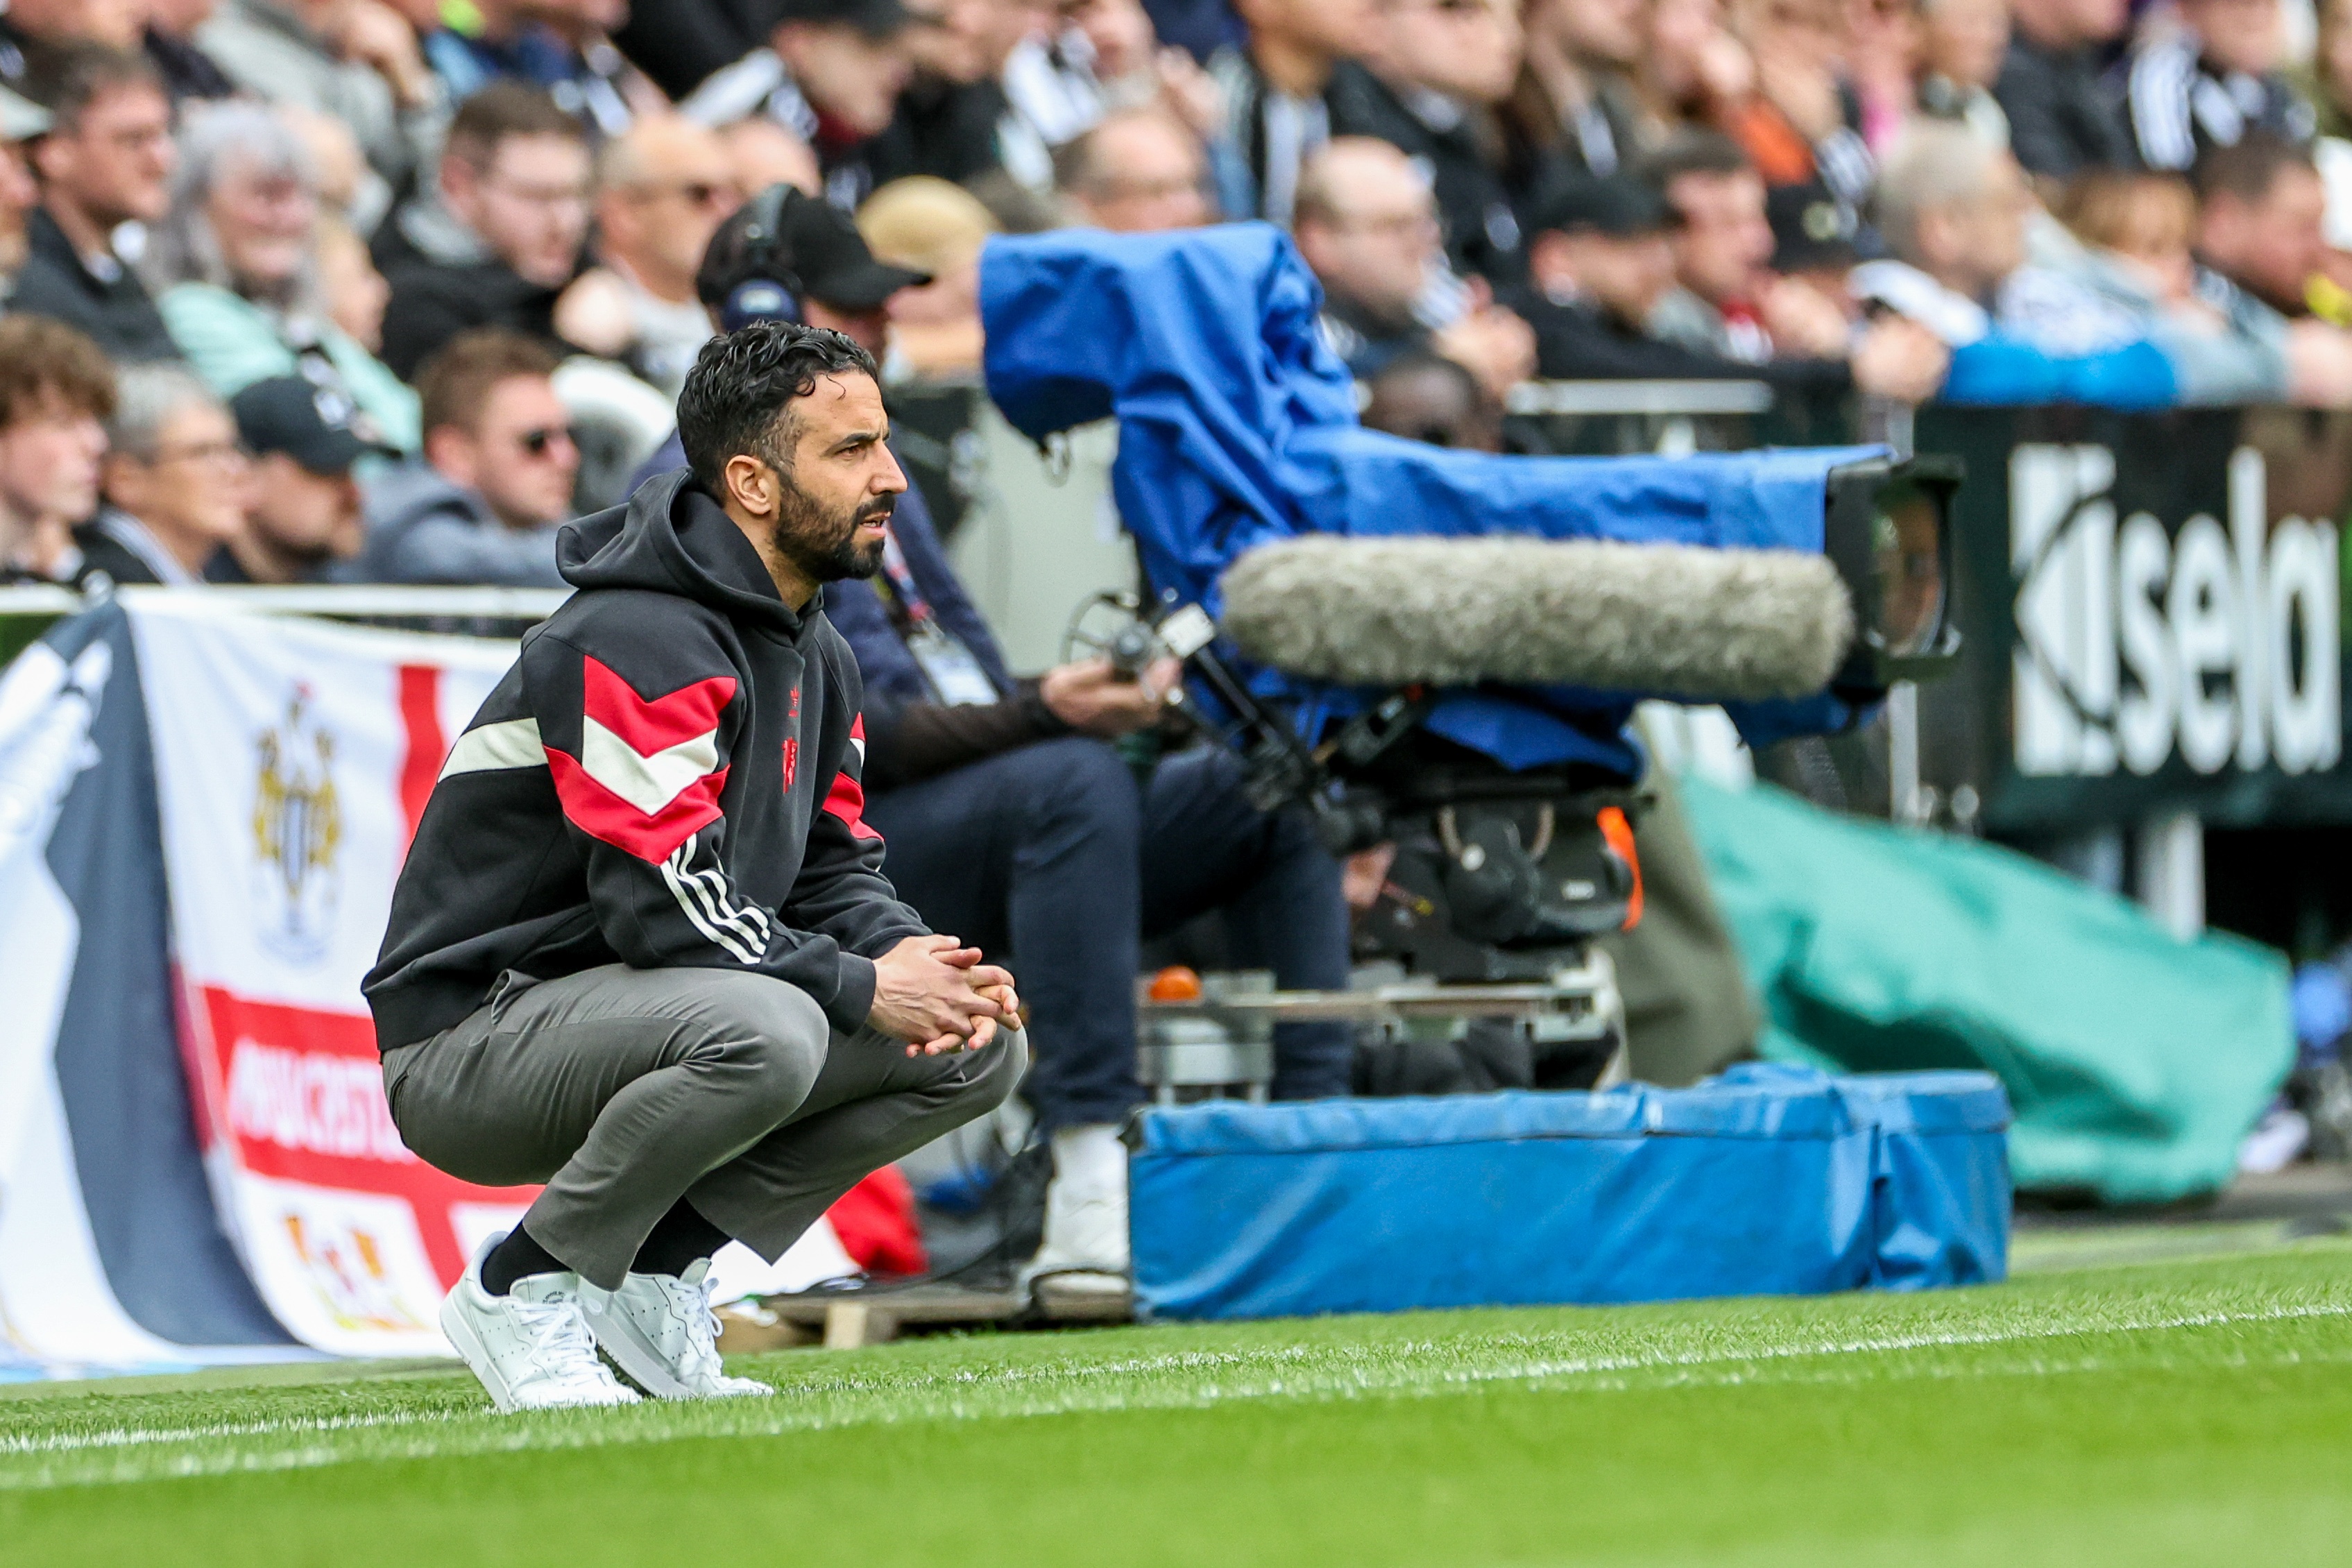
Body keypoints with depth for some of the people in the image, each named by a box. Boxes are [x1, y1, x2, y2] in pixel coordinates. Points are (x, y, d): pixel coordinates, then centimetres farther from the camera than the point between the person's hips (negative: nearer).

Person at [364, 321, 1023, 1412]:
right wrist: (860, 989, -19)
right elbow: (665, 905, -26)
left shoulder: (812, 653, 12)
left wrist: (908, 955, -9)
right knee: (765, 1033, -37)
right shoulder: (638, 641, -20)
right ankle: (524, 1291, -16)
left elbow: (831, 870, 13)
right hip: (466, 1053, -9)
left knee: (978, 1044, 1)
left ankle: (660, 1265, 3)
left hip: (636, 1021, 10)